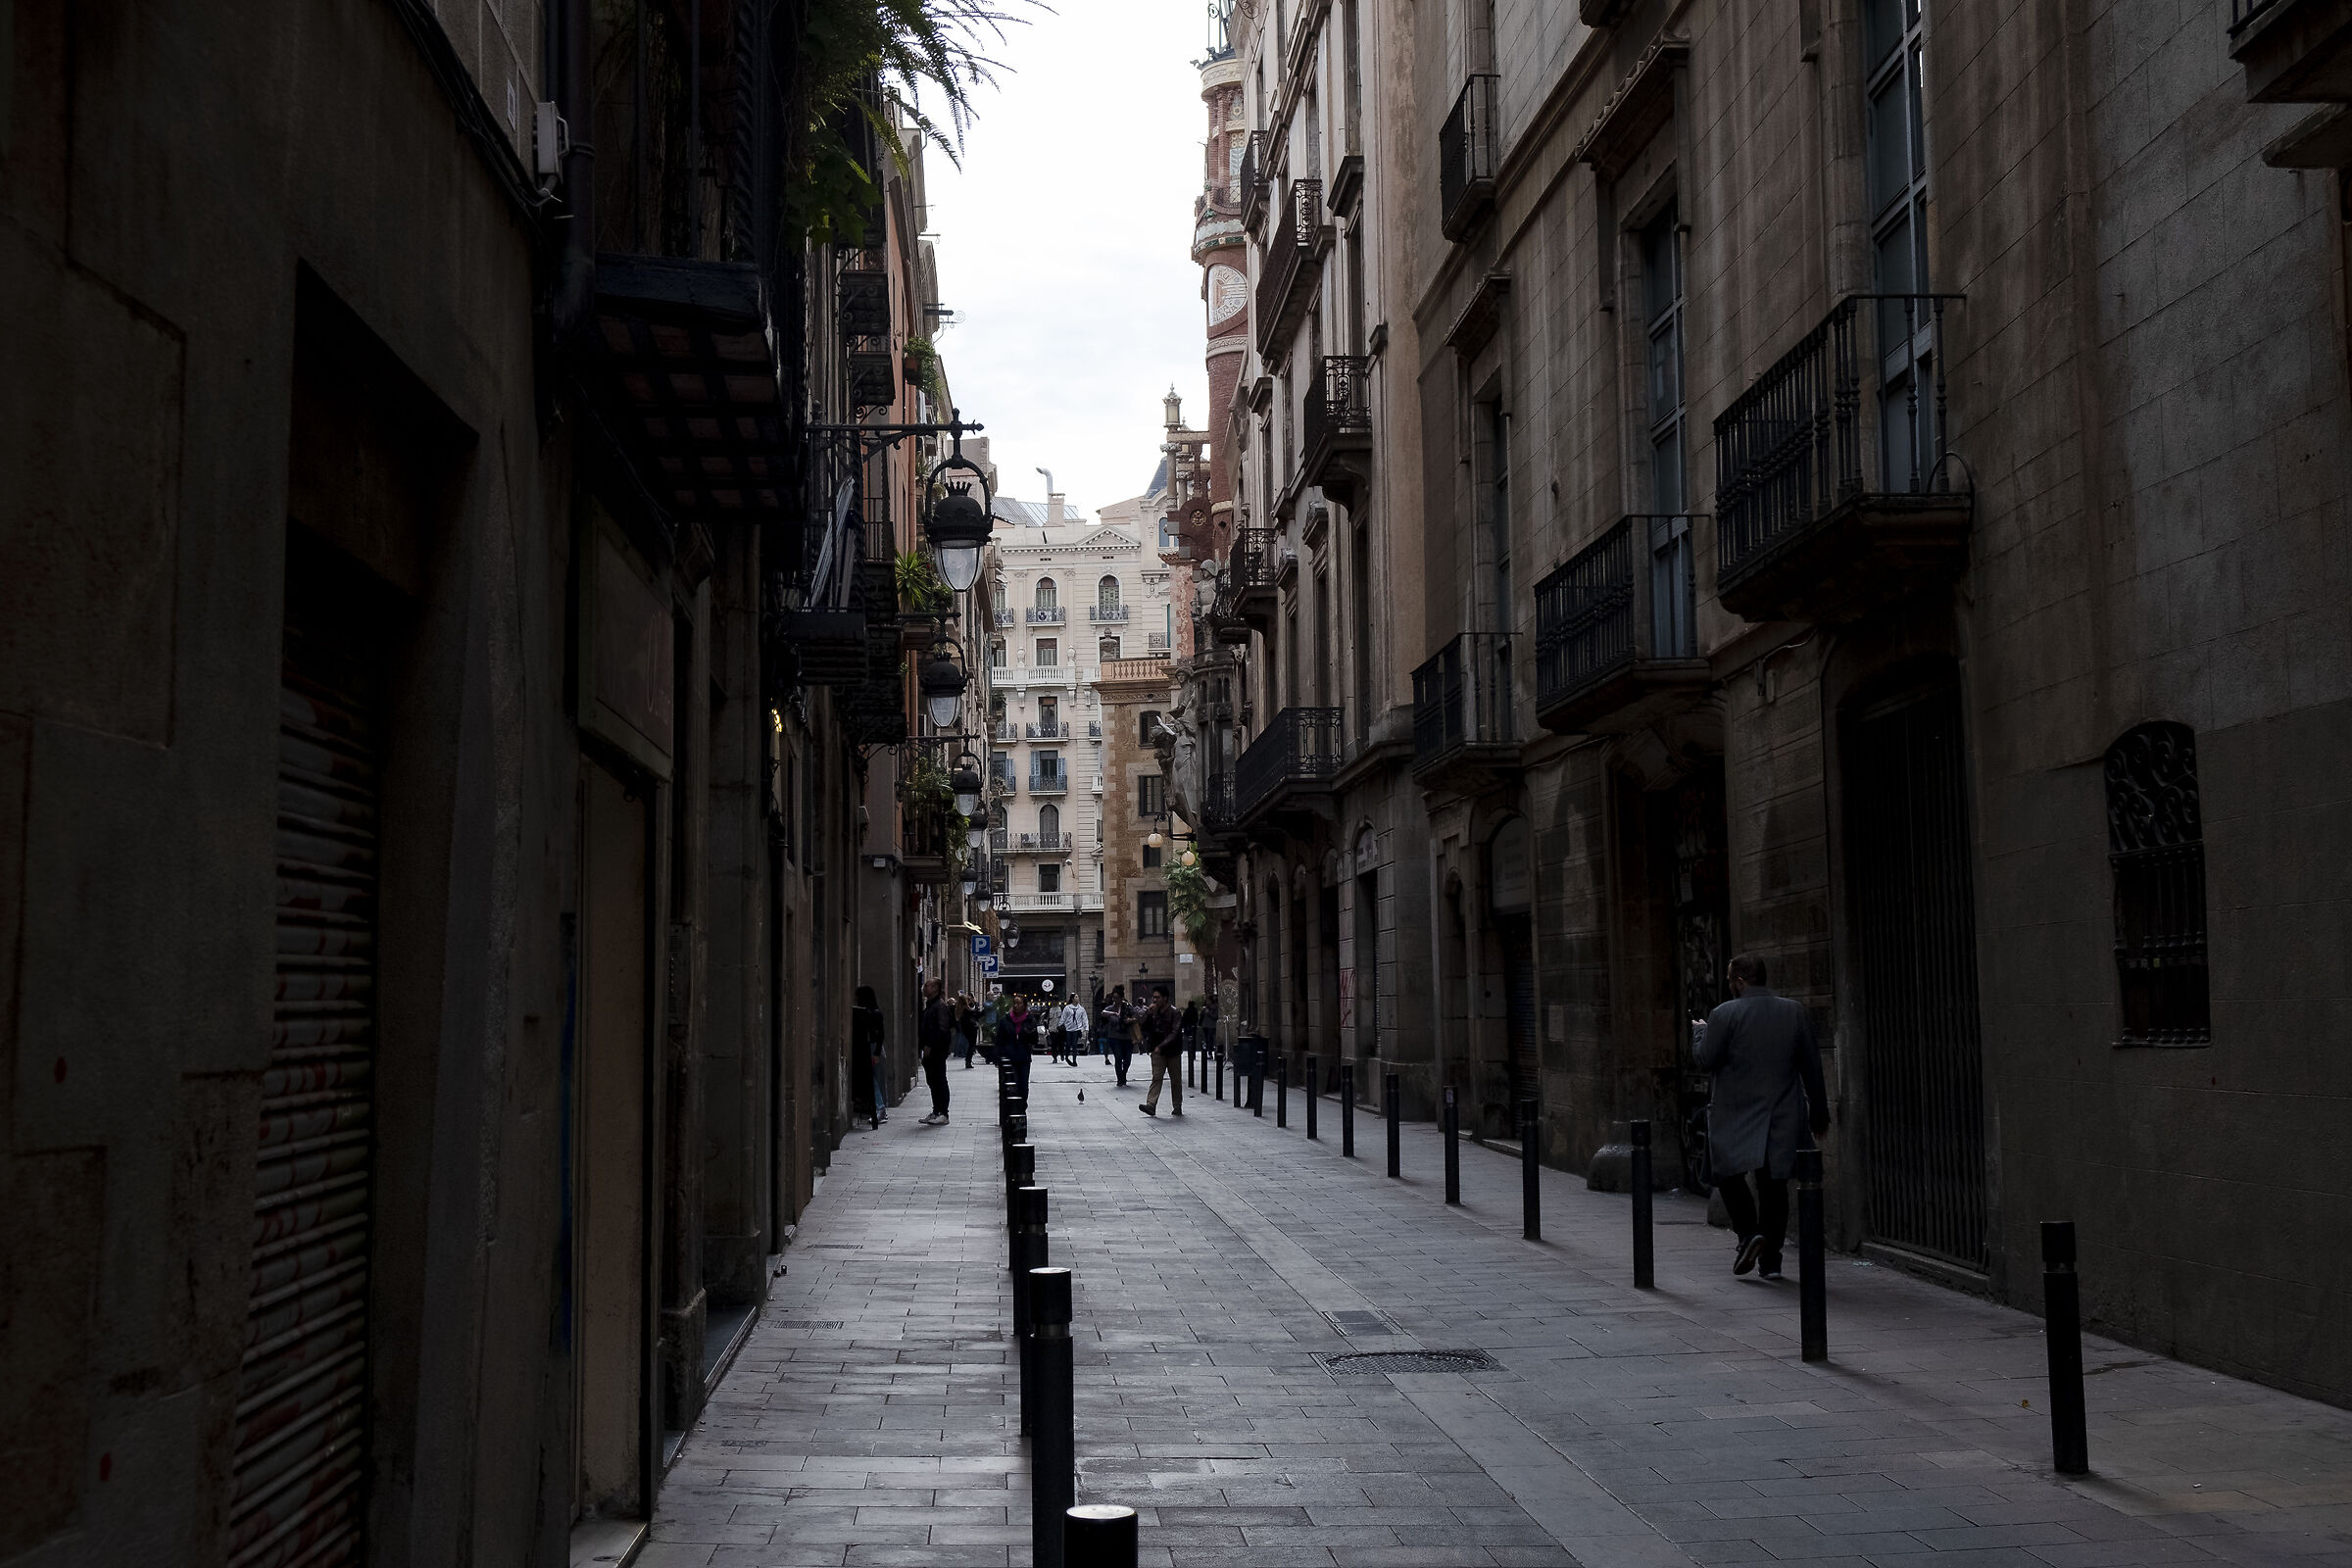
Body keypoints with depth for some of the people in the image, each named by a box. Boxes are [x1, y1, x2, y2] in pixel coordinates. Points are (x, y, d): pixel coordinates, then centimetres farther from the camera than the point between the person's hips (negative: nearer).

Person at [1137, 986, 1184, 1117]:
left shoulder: (1174, 1013, -9)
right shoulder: (1152, 1012, 7)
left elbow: (1175, 1033, -17)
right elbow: (1144, 1027, 3)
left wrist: (1161, 1046, -23)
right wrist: (1148, 1014, -12)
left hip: (1173, 1051, -3)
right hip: (1157, 1051, 3)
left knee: (1175, 1080, 7)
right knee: (1156, 1077, -11)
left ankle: (1177, 1107, 18)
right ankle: (1151, 1105, -21)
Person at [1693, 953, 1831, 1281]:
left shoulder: (1725, 1014, -9)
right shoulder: (1795, 1011, 3)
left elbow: (1705, 1060, -6)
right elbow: (1812, 1065, 6)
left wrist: (1698, 1032, 14)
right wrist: (1818, 1112, 13)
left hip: (1736, 1113, -3)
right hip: (1783, 1115, 3)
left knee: (1729, 1172, 11)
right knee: (1773, 1182, 9)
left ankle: (1748, 1232, -9)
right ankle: (1771, 1257, 9)